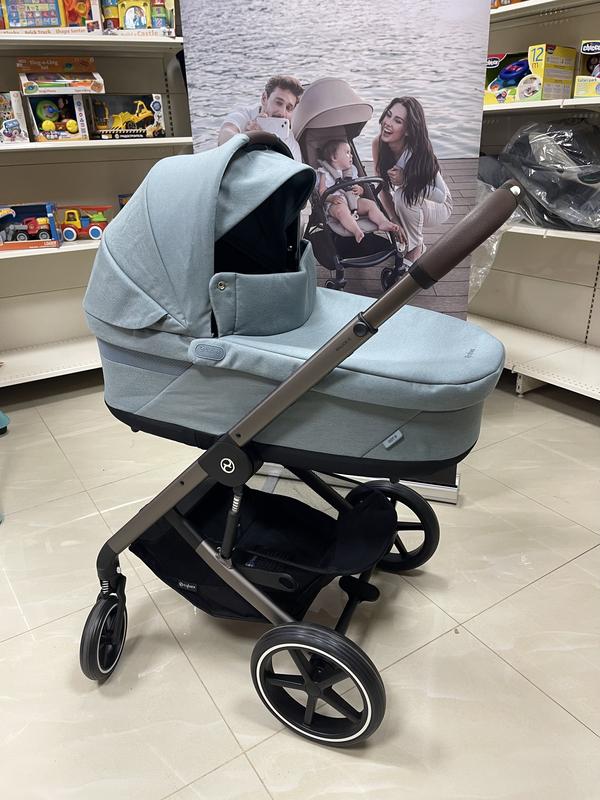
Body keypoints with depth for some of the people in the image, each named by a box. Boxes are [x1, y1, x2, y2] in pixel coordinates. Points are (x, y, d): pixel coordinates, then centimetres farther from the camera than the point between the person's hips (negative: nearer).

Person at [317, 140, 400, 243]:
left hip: (353, 200, 6)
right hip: (336, 204, -6)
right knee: (341, 209, -38)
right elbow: (322, 193, -3)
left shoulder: (351, 171, 25)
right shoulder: (325, 173, 7)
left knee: (370, 204, -15)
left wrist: (360, 190, 2)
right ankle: (356, 231, -56)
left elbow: (360, 190, 28)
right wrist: (332, 198, -24)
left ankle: (383, 222, -27)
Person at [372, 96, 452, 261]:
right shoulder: (378, 143, -19)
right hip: (407, 207, 5)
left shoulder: (419, 153, -32)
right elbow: (383, 188, -14)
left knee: (403, 196, -33)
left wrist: (406, 181, -39)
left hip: (438, 207, -5)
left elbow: (441, 196, -30)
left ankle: (415, 248, -11)